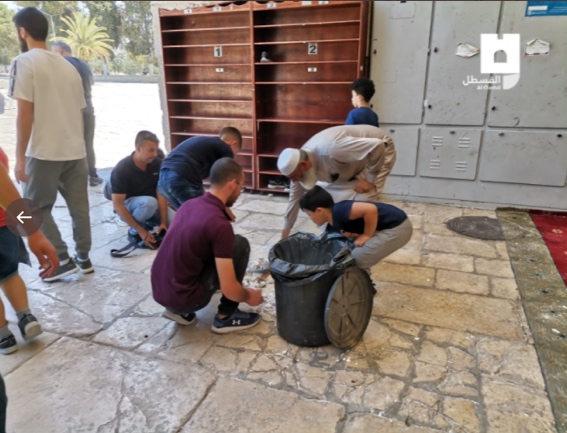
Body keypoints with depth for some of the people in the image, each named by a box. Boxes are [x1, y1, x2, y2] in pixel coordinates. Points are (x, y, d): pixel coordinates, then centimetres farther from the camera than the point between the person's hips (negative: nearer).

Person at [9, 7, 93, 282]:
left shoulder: (25, 62, -7)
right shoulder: (68, 66, 11)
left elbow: (25, 114, -13)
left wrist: (20, 157, -8)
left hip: (44, 152, -6)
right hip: (76, 150, 6)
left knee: (36, 209, 8)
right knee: (79, 206, 11)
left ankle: (62, 260, 7)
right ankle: (83, 258, 19)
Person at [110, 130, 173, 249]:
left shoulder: (158, 164, -13)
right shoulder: (121, 170, -25)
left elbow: (161, 194, -12)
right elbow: (118, 205, -25)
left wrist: (163, 222, -23)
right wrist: (141, 231, -29)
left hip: (153, 205, 5)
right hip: (128, 205, -4)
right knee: (149, 202, -38)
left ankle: (147, 222, 10)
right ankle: (134, 232, -10)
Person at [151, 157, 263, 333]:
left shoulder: (189, 204, 5)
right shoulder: (220, 224, -20)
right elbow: (228, 289, -19)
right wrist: (248, 296, 4)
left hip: (159, 291, 8)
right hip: (182, 297, -8)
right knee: (240, 244, -3)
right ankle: (225, 316, 6)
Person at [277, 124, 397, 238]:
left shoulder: (330, 149, -42)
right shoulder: (298, 163, -15)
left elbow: (377, 145, -40)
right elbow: (295, 198, -1)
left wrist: (370, 180, -27)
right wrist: (285, 234, 6)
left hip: (380, 151, -7)